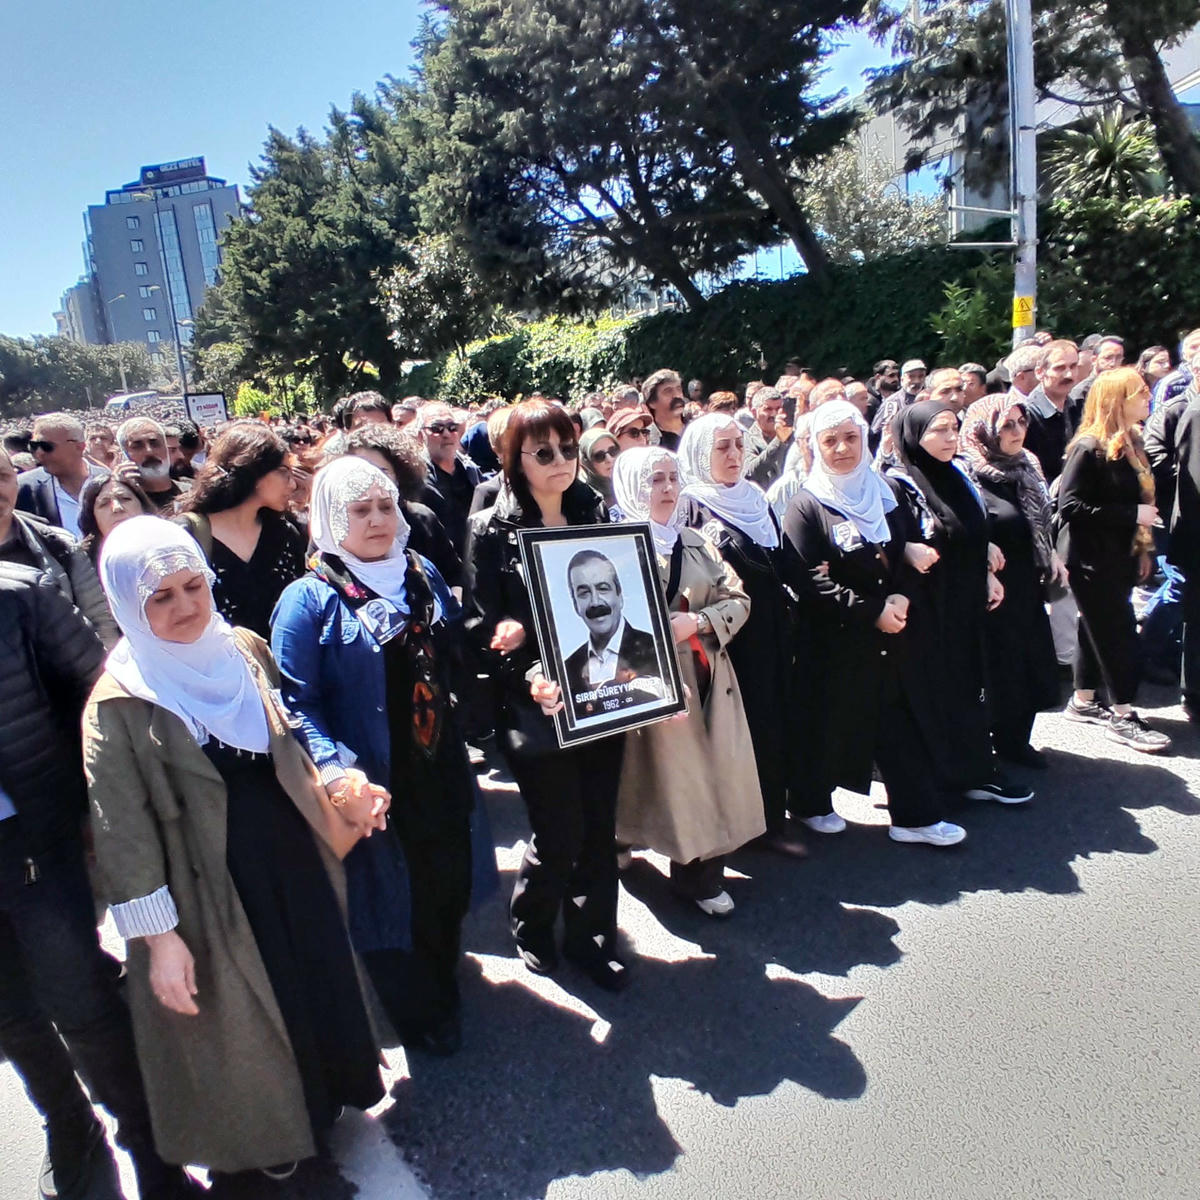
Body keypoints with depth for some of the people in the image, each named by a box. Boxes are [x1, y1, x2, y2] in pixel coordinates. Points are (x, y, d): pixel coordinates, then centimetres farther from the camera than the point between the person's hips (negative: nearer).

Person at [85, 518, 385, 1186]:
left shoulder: (245, 652, -2)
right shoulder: (120, 703, -17)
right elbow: (124, 830, -16)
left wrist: (335, 799, 2)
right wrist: (158, 937, -16)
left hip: (292, 860, 5)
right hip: (211, 890, -5)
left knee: (318, 985, 22)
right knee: (238, 1021, 16)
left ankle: (324, 1098, 52)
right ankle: (258, 1162, 44)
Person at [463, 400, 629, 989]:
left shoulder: (597, 514, 7)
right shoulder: (491, 530, -5)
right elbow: (482, 626, -8)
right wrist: (529, 675, -24)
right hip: (536, 708, -4)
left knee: (598, 827, 12)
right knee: (561, 835, 3)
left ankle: (592, 936, 34)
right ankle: (531, 924, 33)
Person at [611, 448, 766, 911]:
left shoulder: (696, 542, 13)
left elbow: (738, 599, 9)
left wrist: (698, 622, -8)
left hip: (707, 677, 5)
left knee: (713, 774, 6)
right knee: (671, 777, -1)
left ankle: (704, 875, 22)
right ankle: (694, 876, 18)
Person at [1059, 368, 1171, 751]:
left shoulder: (1130, 444, 11)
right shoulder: (1089, 448, -16)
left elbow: (1139, 500, 19)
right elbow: (1070, 506, -23)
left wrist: (1141, 548, 12)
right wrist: (1132, 515, -20)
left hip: (1119, 558, 8)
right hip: (1092, 560, -8)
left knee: (1099, 631, 15)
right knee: (1119, 634, -4)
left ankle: (1082, 702, 27)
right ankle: (1123, 718, 6)